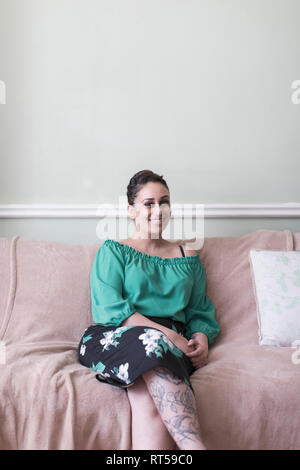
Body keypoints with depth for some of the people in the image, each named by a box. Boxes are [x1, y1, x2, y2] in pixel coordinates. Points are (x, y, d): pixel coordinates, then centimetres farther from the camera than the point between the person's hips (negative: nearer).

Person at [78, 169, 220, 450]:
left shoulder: (188, 259, 23)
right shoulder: (112, 251, 13)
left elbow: (200, 312, 21)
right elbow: (110, 309, -3)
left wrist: (201, 338, -6)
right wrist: (167, 334, -15)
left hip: (172, 343, 2)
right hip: (115, 338, -2)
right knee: (151, 343, -40)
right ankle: (195, 445, -46)